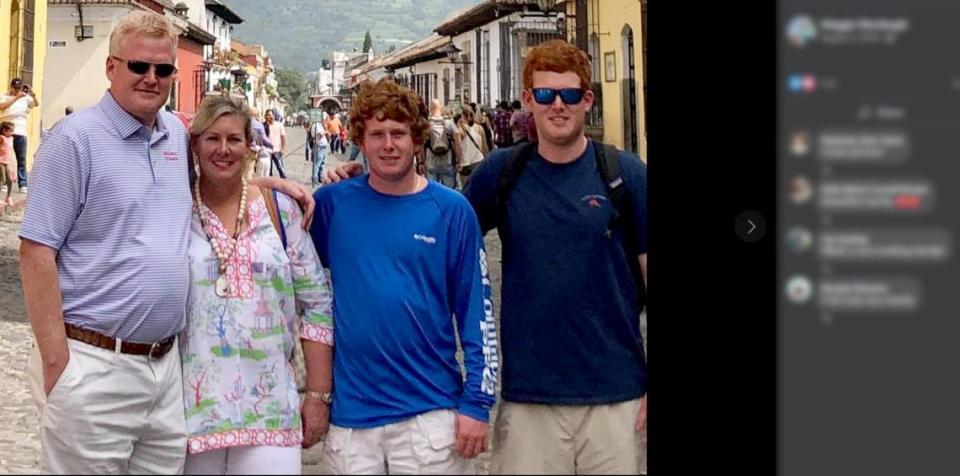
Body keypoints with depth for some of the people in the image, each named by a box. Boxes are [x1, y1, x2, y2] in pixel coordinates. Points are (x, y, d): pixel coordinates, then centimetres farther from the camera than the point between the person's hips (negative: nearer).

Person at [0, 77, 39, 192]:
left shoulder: (25, 97, 10)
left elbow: (36, 104, 0)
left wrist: (32, 94, -18)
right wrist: (16, 97, -24)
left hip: (21, 132, 2)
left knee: (22, 159, 1)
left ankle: (23, 184, 1)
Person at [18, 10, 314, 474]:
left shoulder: (177, 135, 11)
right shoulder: (76, 137, -8)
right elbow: (36, 252, -10)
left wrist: (273, 182, 13)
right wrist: (55, 361, -15)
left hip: (165, 363, 6)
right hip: (94, 366, -6)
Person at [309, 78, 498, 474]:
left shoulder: (450, 210, -2)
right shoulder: (332, 204, 2)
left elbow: (476, 310, -1)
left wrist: (477, 401, -5)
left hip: (432, 413, -1)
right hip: (350, 416, 2)